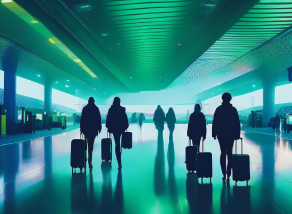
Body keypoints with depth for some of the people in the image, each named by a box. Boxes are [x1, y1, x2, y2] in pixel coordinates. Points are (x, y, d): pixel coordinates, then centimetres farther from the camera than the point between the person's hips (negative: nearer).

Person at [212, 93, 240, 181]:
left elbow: (215, 122, -2)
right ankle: (228, 174, -1)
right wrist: (237, 134, 5)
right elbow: (237, 123, 0)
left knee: (223, 153, 8)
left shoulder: (219, 109, -3)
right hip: (231, 135, 0)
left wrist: (214, 133, 4)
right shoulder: (233, 109, -1)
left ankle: (224, 174, 3)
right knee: (229, 153, 6)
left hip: (221, 134, 0)